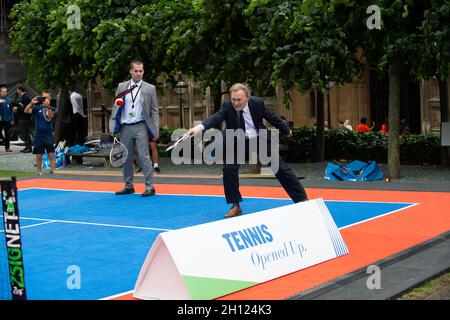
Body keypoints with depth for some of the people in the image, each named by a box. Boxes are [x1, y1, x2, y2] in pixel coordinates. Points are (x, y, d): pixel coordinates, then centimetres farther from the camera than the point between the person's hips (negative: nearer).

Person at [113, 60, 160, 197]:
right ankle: (128, 186, 20)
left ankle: (150, 187, -3)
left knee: (144, 157, -8)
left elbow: (154, 111, 1)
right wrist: (114, 127, 5)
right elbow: (116, 108, 12)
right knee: (126, 158, 9)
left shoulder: (149, 88, 1)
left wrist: (156, 130, -5)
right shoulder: (122, 87, 9)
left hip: (141, 127, -3)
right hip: (125, 128, 3)